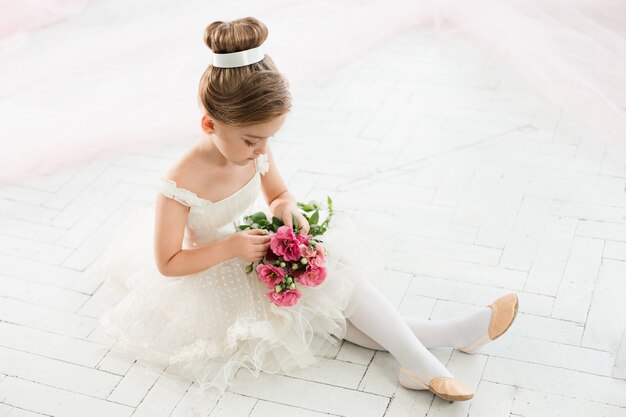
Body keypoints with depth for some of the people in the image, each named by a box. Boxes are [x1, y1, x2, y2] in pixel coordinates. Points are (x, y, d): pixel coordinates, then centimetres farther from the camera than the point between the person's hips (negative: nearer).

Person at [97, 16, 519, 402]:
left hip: (258, 258, 7)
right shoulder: (180, 185, -31)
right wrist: (230, 248, -33)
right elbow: (167, 264, -22)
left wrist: (286, 206, -19)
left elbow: (278, 193, 6)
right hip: (218, 286, -7)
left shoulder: (256, 152, -14)